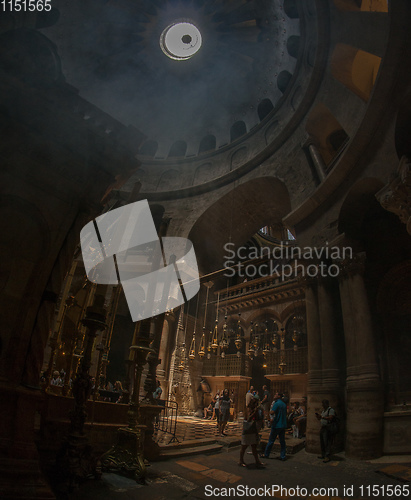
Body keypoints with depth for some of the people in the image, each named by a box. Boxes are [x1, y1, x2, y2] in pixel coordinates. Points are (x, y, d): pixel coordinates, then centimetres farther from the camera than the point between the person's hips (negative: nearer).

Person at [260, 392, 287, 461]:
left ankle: (266, 454, 15)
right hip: (283, 425, 7)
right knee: (282, 441, 11)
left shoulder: (277, 403, -16)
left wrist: (270, 410, -4)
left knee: (271, 441, 5)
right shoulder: (284, 404, 8)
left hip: (276, 425, -7)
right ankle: (282, 456, 13)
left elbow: (272, 413, -26)